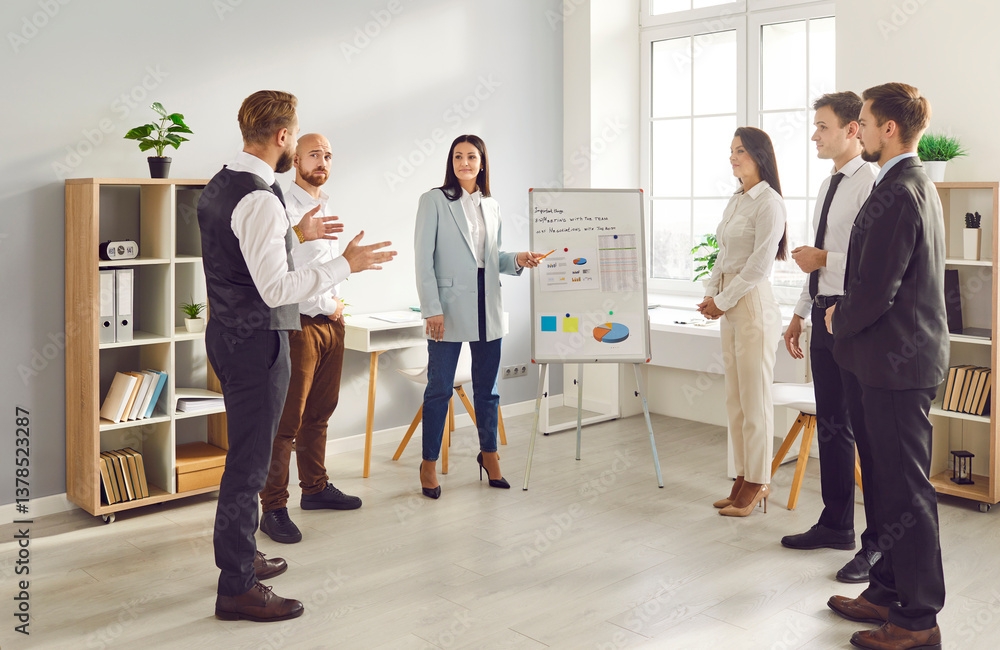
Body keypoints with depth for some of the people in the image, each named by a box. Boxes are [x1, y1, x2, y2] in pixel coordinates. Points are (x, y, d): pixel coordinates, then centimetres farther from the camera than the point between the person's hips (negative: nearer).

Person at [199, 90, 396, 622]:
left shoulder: (219, 185, 10)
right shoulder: (260, 199, -21)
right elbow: (276, 288, -26)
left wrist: (294, 235, 22)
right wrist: (347, 264, -19)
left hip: (227, 334, 10)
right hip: (256, 343, -10)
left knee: (246, 454, 21)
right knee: (249, 462, -2)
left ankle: (239, 556, 36)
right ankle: (236, 589, 9)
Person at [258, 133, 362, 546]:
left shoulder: (324, 206, 17)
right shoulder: (283, 207, -11)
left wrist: (336, 306, 10)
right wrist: (326, 306, -9)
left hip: (331, 322, 8)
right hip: (300, 324, -8)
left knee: (319, 413, 16)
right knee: (287, 420, -5)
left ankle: (316, 488, 29)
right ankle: (273, 509, 2)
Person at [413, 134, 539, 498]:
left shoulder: (491, 206, 13)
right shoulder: (434, 201, -1)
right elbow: (424, 260, -6)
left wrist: (517, 260, -1)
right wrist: (432, 309, -13)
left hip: (487, 308, 5)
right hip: (450, 308, -4)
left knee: (487, 387, 11)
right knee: (439, 388, 0)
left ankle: (489, 454, 26)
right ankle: (429, 464, 12)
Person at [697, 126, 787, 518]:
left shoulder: (769, 202, -11)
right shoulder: (736, 201, 16)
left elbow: (759, 264, -16)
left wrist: (722, 301, -11)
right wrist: (711, 294, 5)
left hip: (753, 303, -9)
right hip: (729, 306, 9)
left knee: (755, 399, -2)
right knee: (735, 400, 11)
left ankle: (757, 483, 8)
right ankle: (743, 479, 19)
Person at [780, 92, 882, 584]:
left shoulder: (871, 182, -12)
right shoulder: (829, 185, 17)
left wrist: (823, 259, -13)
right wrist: (800, 315, 22)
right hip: (825, 314, 9)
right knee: (831, 425, 16)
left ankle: (879, 543, 9)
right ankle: (836, 525, 30)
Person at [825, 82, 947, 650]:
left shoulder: (898, 194, -19)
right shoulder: (919, 185, 15)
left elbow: (875, 291, -22)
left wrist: (840, 320, -4)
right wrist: (847, 317, 11)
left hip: (897, 362, -11)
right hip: (889, 358, 11)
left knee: (906, 490, -1)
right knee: (886, 482, 18)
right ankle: (889, 593, 31)